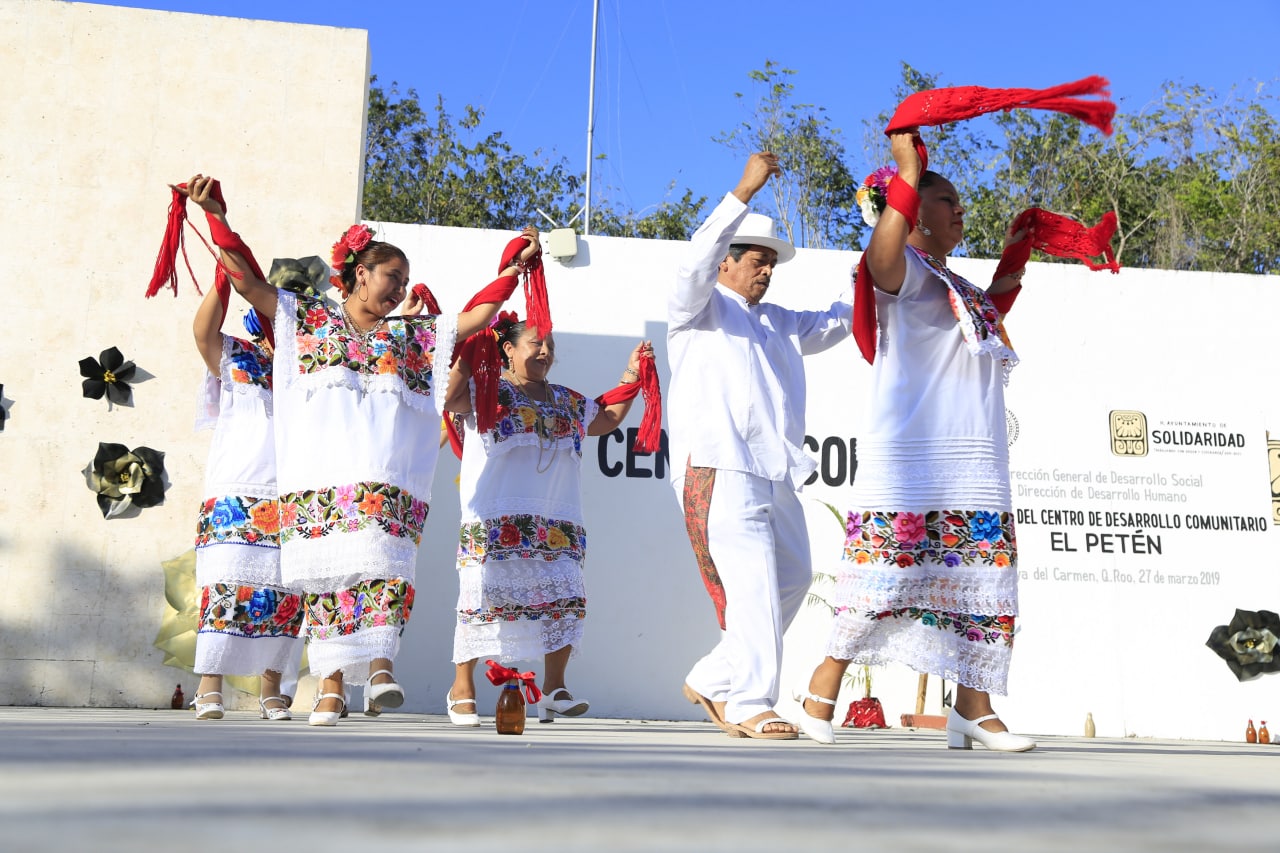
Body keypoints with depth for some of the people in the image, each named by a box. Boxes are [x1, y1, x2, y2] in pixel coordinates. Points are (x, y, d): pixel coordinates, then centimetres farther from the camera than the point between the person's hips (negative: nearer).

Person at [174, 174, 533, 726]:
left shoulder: (414, 335, 24)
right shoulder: (306, 320, 17)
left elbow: (476, 316, 22)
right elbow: (246, 279, 13)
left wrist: (514, 267, 19)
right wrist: (215, 215, 7)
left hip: (386, 484, 1)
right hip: (320, 478, -1)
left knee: (383, 565, -17)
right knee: (325, 574, -6)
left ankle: (379, 666, -17)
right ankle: (331, 686, -2)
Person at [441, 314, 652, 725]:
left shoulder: (568, 402, 24)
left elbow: (609, 418, 34)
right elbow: (449, 398, -10)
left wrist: (632, 374, 28)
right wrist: (462, 360, -23)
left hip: (558, 524, 5)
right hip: (495, 521, -5)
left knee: (565, 597, -1)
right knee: (484, 596, -5)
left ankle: (554, 688, 8)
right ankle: (462, 688, 8)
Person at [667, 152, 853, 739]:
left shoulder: (781, 324, 29)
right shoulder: (700, 311, 8)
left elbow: (841, 319, 30)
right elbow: (696, 262, -11)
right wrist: (744, 192, -19)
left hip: (776, 473, 8)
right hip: (717, 466, -8)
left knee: (793, 578, 7)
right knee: (752, 584, -15)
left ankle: (712, 682, 18)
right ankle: (750, 706, -10)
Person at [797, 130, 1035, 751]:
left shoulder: (959, 288, 24)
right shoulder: (904, 271, -3)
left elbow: (990, 316, 42)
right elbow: (881, 256, -27)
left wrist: (1013, 262, 32)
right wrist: (908, 169, -22)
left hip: (976, 466, 9)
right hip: (908, 459, -8)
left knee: (982, 580, 6)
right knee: (884, 576, -9)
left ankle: (973, 709, 12)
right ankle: (824, 686, 4)